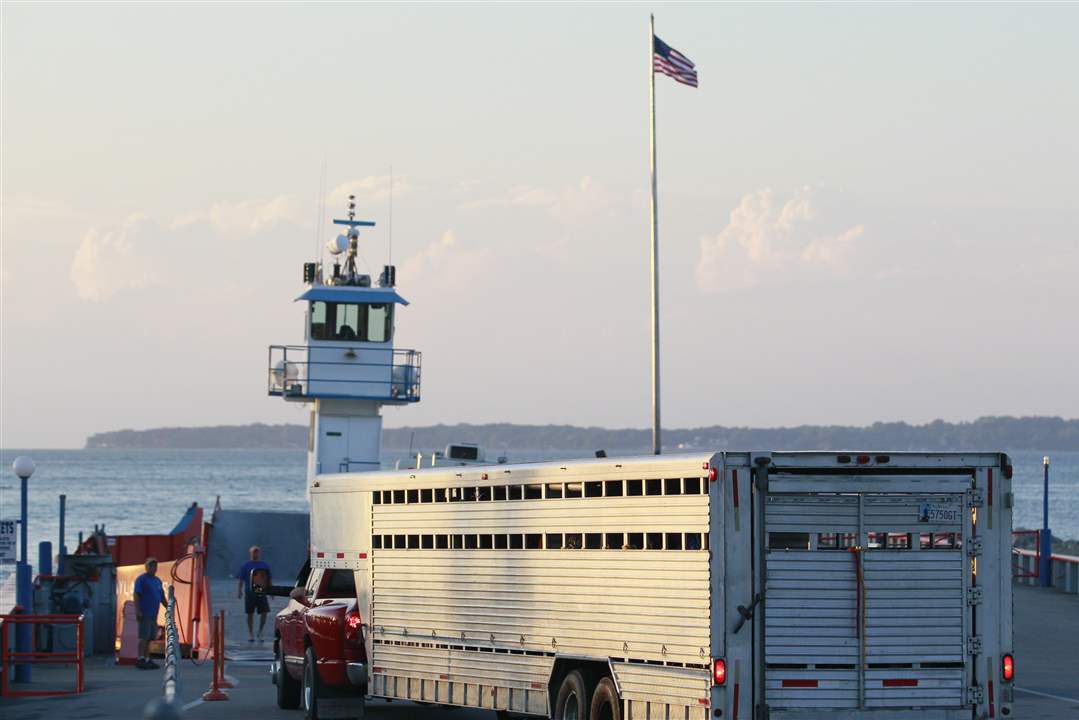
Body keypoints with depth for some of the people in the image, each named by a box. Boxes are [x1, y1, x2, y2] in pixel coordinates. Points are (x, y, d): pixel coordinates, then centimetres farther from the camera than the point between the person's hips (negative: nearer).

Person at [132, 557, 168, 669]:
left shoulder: (157, 581, 20)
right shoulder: (141, 579, -4)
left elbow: (162, 597, 25)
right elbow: (136, 595, -11)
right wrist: (137, 610, -18)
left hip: (153, 614, 8)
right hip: (144, 614, -8)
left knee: (149, 637, 8)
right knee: (144, 636, -13)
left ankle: (147, 659, 11)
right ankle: (140, 659, -15)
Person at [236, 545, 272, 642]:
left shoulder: (265, 566, 12)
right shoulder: (245, 566, 4)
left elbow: (270, 580, 17)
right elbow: (241, 580, 2)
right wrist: (239, 590, -9)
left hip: (262, 593, 2)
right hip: (250, 593, -2)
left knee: (264, 612, -5)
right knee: (250, 614, 3)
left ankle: (260, 632, 11)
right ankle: (250, 634, 12)